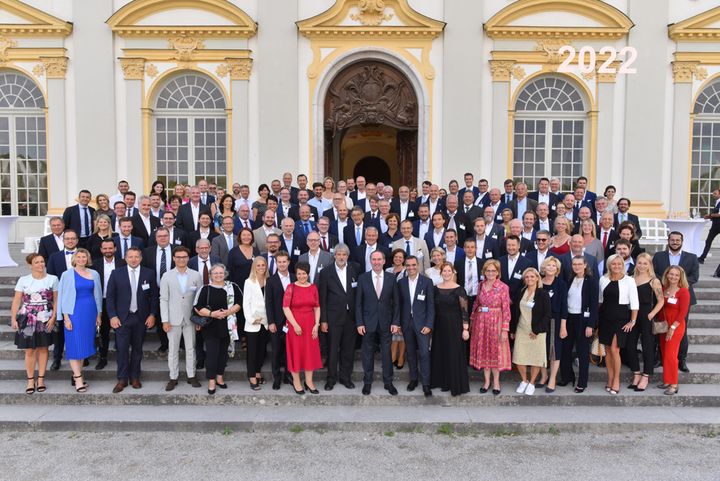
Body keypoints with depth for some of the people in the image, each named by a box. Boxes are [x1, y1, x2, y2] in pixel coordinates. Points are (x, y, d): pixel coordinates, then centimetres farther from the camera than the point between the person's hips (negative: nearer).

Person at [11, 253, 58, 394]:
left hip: (46, 320, 0)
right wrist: (13, 319, -6)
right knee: (29, 350, 2)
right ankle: (30, 381, 12)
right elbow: (16, 301, 1)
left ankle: (41, 379, 16)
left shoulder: (52, 279, 1)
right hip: (27, 320, 0)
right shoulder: (23, 280, 1)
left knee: (43, 348, 7)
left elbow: (56, 301, 1)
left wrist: (53, 317, -8)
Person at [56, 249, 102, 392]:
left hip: (90, 312, 4)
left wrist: (98, 315, 9)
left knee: (85, 343, 8)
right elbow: (63, 296, -3)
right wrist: (66, 317, -8)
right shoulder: (67, 274, -3)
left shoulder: (94, 274, 6)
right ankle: (78, 378, 0)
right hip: (74, 312, -3)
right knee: (75, 344, -3)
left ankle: (77, 374, 18)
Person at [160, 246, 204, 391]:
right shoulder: (167, 276, -1)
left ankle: (191, 376, 21)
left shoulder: (196, 275, 0)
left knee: (191, 348, 9)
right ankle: (173, 378, 18)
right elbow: (163, 299, -1)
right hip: (173, 319, 0)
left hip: (190, 318, 1)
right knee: (173, 350, 7)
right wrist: (165, 320, -6)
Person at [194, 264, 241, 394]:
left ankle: (220, 377, 25)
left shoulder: (232, 287, 3)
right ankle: (211, 381, 7)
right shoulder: (205, 289, -2)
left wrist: (229, 312, -14)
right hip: (211, 327, -2)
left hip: (227, 326, 2)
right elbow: (197, 307, -5)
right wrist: (211, 313, -19)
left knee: (223, 352, 11)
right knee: (211, 353, -3)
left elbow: (239, 302, 2)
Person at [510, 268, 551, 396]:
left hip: (537, 331, -3)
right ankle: (524, 380, 22)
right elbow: (515, 312, 11)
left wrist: (536, 330, -13)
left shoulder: (543, 294, -6)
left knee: (536, 357, 3)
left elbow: (547, 314, -9)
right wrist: (512, 330, 10)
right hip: (521, 330, 4)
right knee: (519, 357, 0)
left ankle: (532, 383, 21)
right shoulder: (520, 293, 7)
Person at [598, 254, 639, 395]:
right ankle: (610, 379, 20)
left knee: (614, 350, -7)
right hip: (605, 317, 4)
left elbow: (634, 303, -5)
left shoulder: (629, 280, -6)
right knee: (608, 350, 9)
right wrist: (597, 319, 12)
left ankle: (616, 380, 9)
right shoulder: (603, 279, 5)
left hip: (621, 317, -4)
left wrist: (632, 321, -8)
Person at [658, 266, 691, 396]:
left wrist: (672, 327, -15)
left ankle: (673, 385, 1)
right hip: (663, 325, 5)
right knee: (664, 354, 8)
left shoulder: (683, 291, -9)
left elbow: (683, 312, -12)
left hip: (676, 326, -5)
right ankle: (667, 381, 17)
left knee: (670, 355, -8)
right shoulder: (663, 289, 6)